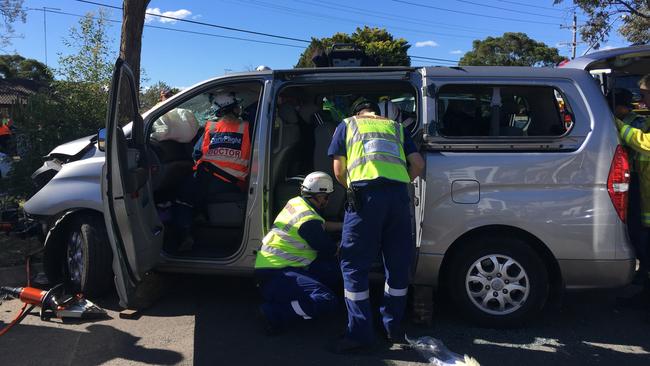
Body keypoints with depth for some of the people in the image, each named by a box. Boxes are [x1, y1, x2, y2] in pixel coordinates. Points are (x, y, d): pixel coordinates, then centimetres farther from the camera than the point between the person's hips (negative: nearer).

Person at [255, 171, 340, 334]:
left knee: (330, 267, 6)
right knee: (327, 301, -21)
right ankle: (275, 313, -20)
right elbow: (330, 251, 0)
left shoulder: (295, 202, 10)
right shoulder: (309, 220, -16)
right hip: (275, 276, -10)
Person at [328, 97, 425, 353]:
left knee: (354, 265, 4)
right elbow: (418, 163, 17)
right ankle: (394, 327, 24)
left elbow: (339, 171, 15)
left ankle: (359, 333, 3)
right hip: (398, 194, 4)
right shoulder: (395, 127, 28)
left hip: (365, 192, -3)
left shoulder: (347, 125, 22)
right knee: (398, 264, 13)